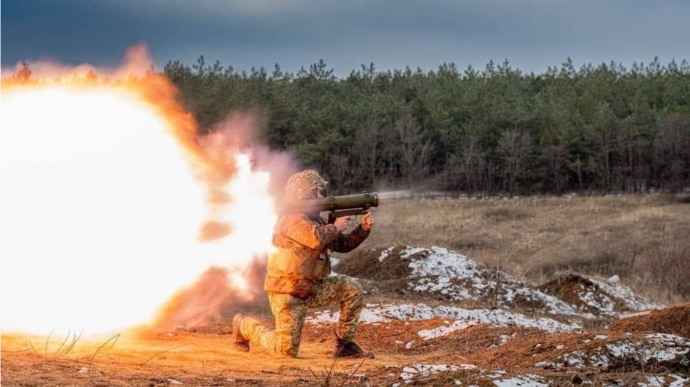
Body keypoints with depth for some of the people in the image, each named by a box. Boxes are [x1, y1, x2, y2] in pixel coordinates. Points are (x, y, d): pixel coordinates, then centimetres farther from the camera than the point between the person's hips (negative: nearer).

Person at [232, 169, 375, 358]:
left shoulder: (316, 220, 11)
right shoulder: (293, 219, -17)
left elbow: (343, 244, 14)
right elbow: (316, 239, -35)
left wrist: (363, 229, -1)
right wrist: (335, 227, -17)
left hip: (311, 289, 8)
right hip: (286, 292, -8)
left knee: (352, 289, -6)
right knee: (288, 349, -7)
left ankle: (344, 344, 2)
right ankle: (244, 325, 17)